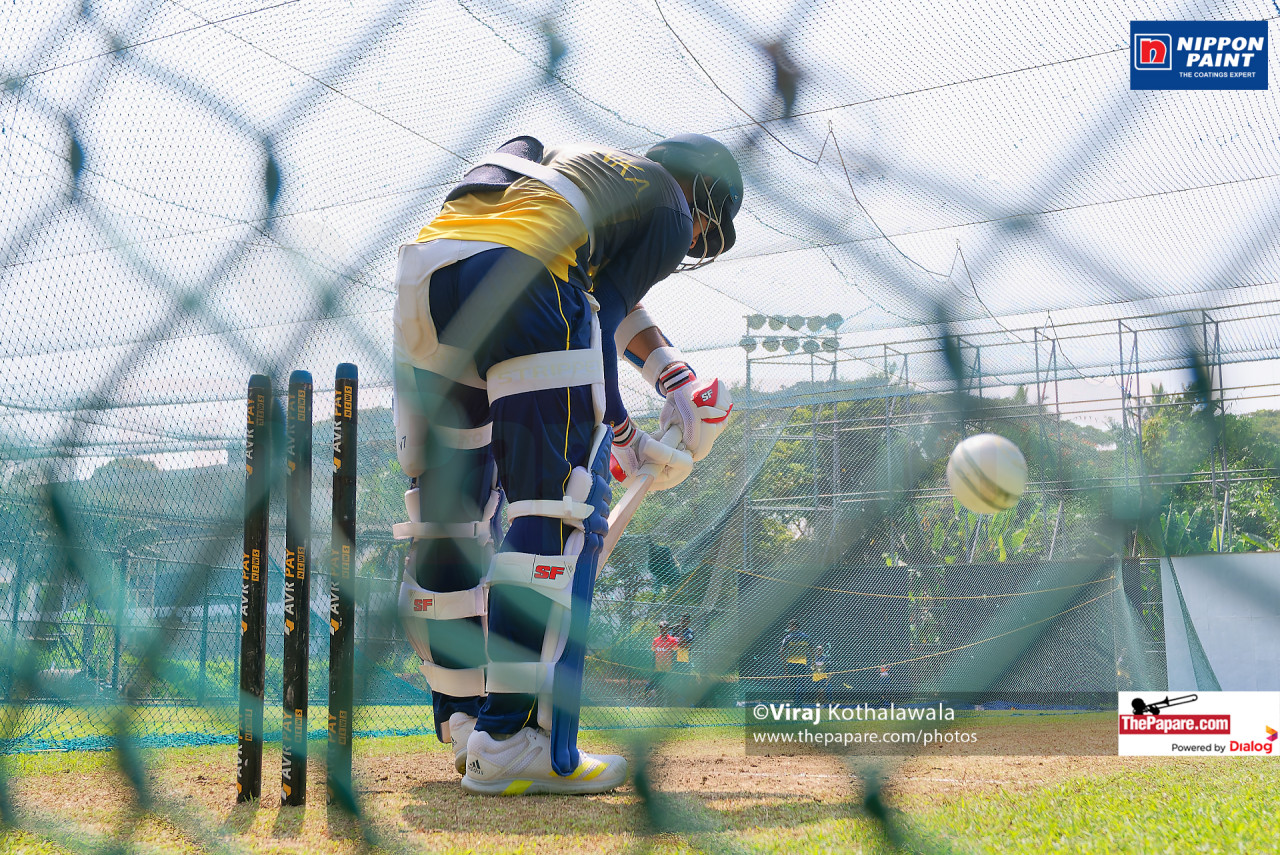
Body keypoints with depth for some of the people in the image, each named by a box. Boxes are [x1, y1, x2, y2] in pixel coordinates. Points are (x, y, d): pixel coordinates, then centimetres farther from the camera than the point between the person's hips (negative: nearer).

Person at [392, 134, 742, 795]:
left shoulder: (581, 163, 38)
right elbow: (603, 315, 7)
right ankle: (514, 742, -14)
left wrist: (672, 373, 33)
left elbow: (601, 294, 39)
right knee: (557, 506, -7)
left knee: (448, 513, 13)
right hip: (516, 276, -8)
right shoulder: (669, 213, 15)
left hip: (417, 277, 8)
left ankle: (467, 723, 19)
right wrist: (624, 435, 17)